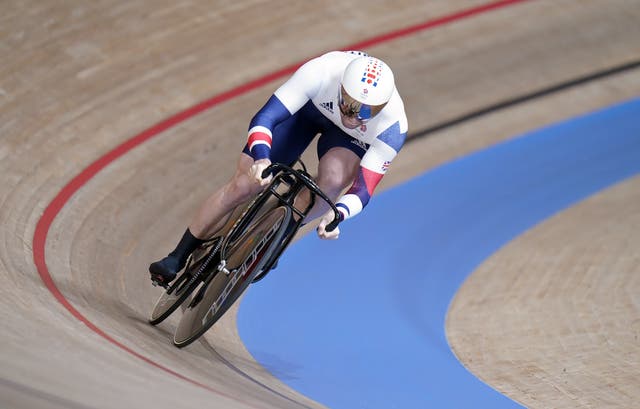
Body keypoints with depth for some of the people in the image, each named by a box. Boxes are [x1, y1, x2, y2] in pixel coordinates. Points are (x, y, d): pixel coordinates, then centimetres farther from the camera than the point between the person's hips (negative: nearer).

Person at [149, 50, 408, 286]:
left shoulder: (393, 128, -38)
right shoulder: (321, 72, -42)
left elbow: (364, 188, -32)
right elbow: (264, 118, -38)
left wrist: (337, 214, -54)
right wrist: (261, 159, -58)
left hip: (353, 140, 0)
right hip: (309, 105, 0)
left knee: (333, 179, -34)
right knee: (243, 185, -9)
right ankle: (178, 258, 8)